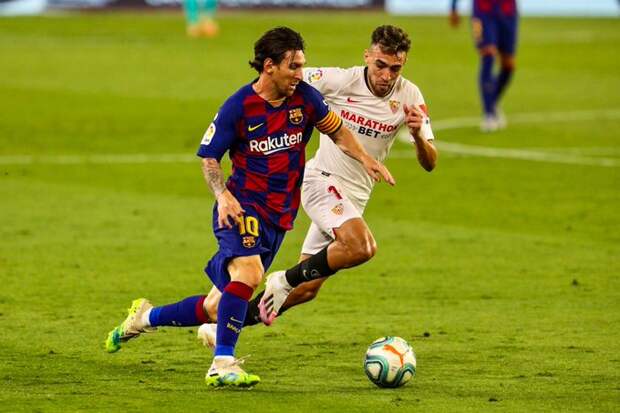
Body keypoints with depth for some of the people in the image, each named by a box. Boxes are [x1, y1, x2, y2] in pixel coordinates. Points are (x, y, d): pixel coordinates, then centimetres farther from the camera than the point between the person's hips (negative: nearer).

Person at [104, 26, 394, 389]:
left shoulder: (305, 97, 1)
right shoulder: (238, 107, -10)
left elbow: (336, 130, 18)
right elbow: (209, 157, -2)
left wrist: (366, 159, 3)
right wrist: (223, 196, -18)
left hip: (279, 216, 5)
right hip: (243, 206, -5)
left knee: (217, 307, 6)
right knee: (249, 274, -33)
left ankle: (146, 317, 29)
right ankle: (223, 364, -26)